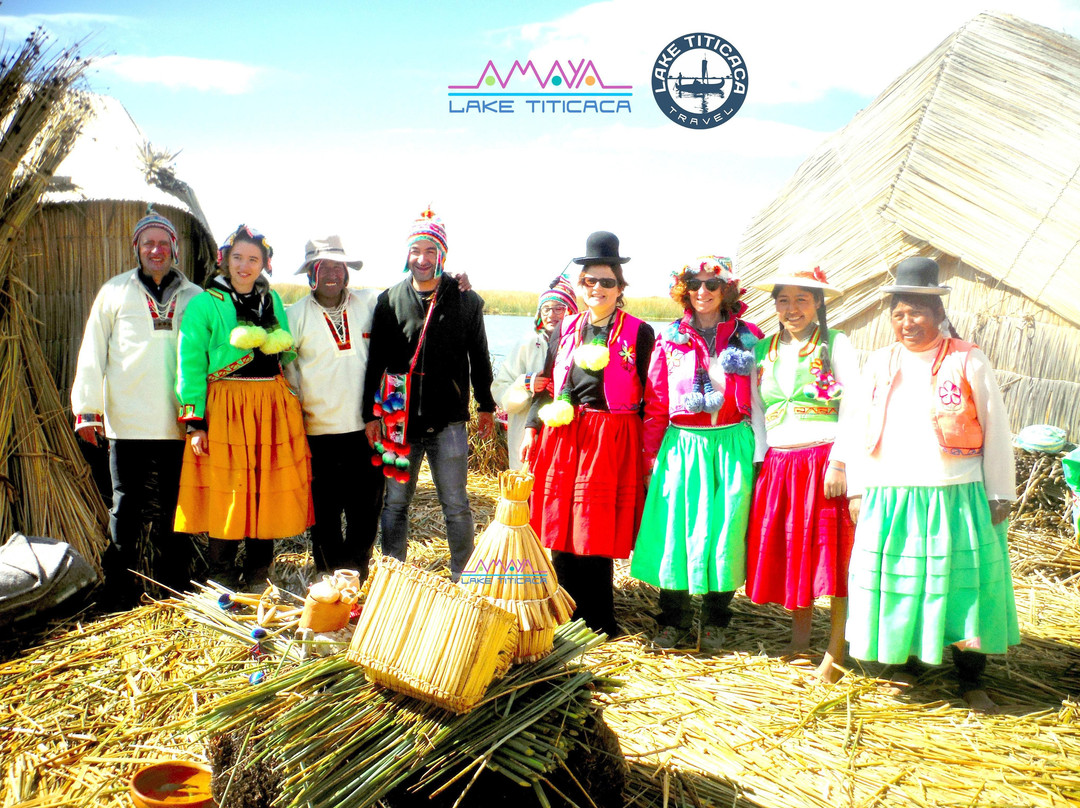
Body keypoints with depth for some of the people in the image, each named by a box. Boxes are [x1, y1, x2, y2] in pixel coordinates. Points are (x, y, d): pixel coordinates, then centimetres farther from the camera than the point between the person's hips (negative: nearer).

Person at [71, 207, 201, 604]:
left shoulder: (194, 298, 11)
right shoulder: (115, 292, 8)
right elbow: (92, 352, 8)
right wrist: (87, 408, 1)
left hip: (178, 423, 1)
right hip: (127, 422, -1)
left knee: (173, 509, 7)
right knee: (126, 507, 4)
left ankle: (174, 590, 18)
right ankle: (121, 591, 14)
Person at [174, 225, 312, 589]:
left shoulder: (273, 301, 15)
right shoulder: (205, 304, 0)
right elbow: (190, 364, -4)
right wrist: (195, 422, -9)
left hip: (274, 408, 4)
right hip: (226, 408, -4)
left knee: (269, 494, 6)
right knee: (225, 494, -1)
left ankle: (257, 583, 19)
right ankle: (221, 586, 12)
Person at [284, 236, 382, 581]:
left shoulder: (369, 303, 7)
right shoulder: (296, 315, 3)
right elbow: (285, 369, 6)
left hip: (366, 427, 1)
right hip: (319, 432, -1)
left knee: (366, 507, 6)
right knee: (324, 512, 5)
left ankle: (358, 574, 25)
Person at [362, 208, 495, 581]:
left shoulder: (466, 300, 4)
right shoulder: (389, 300, 6)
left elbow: (478, 357, 13)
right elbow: (375, 362, 7)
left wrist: (486, 407, 15)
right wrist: (371, 414, 3)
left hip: (448, 420, -1)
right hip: (400, 420, 2)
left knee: (456, 506, 2)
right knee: (395, 502, 9)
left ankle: (463, 577, 16)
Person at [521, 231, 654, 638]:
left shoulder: (638, 333, -1)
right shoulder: (567, 329, 12)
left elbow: (650, 396, -1)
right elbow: (546, 383, 17)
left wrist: (648, 451, -4)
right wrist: (532, 428, 9)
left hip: (611, 441, -4)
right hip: (563, 436, 4)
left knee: (598, 528, -1)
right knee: (561, 524, 7)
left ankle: (598, 620, 14)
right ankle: (568, 615, 22)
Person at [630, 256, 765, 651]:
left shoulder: (748, 336, 6)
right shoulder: (669, 339, 8)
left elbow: (758, 397, 6)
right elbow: (656, 402, 9)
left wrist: (759, 451, 2)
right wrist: (652, 453, 5)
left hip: (731, 445, -1)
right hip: (682, 444, 1)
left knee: (723, 528, 2)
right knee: (675, 526, 1)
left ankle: (714, 622, 19)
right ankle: (674, 621, 16)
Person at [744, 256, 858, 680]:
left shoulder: (835, 344, -2)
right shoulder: (764, 349, 12)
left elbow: (851, 407, -8)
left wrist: (839, 461, -16)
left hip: (823, 460, -5)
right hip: (778, 464, 5)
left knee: (832, 550, -3)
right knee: (785, 550, 9)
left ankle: (836, 648, 6)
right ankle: (799, 636, 25)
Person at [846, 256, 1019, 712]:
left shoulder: (968, 362, -2)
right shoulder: (880, 364, 9)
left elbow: (995, 430, 0)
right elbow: (862, 429, 12)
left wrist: (999, 494, -2)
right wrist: (857, 490, 8)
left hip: (956, 497, -3)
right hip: (889, 499, 3)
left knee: (963, 583, 3)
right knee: (896, 582, 7)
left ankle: (971, 680, 18)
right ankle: (905, 664, 26)